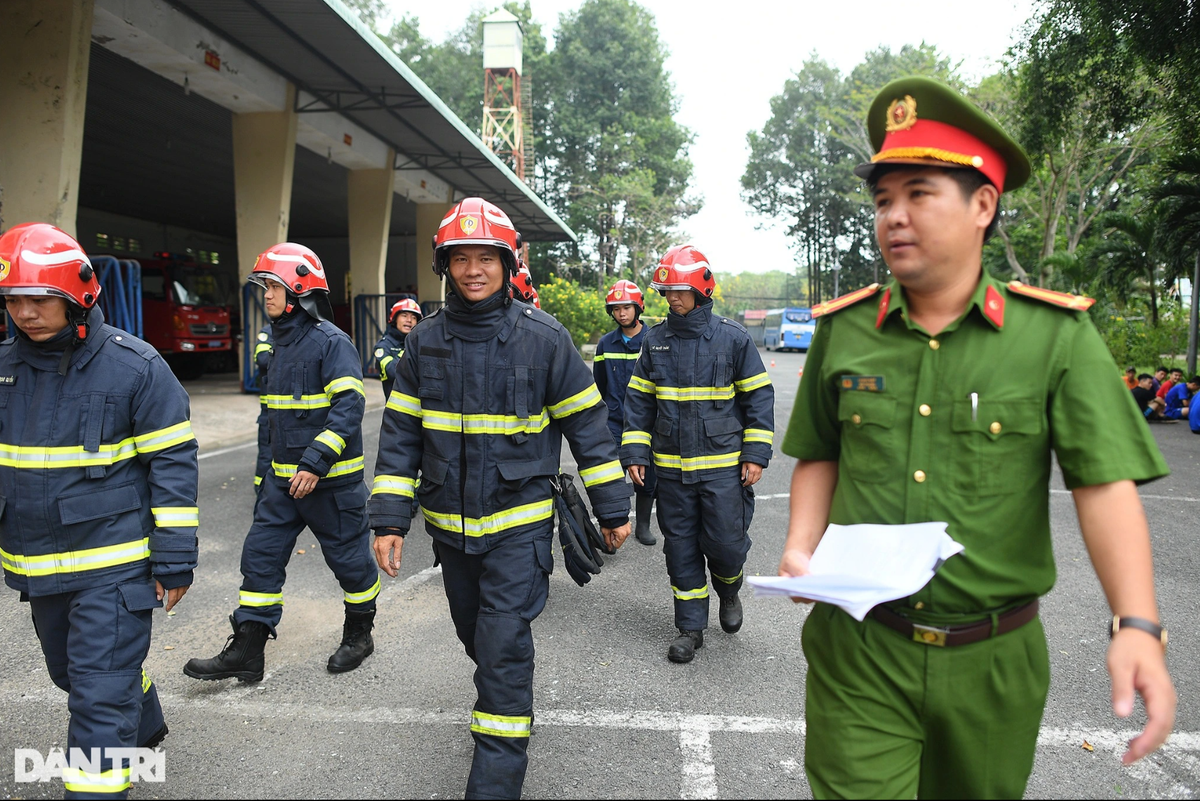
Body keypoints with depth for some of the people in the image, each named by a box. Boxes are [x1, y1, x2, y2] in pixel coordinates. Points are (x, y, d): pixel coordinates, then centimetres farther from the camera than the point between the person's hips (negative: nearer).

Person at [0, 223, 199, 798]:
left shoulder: (134, 365, -14)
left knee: (101, 696, -4)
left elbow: (173, 464, -12)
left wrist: (174, 560, -12)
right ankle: (144, 728, 52)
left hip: (113, 563, -7)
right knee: (72, 673, 26)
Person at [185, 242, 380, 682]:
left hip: (331, 477, -8)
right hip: (284, 476, 8)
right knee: (260, 555, 7)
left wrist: (316, 463, -27)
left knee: (348, 556, 7)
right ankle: (246, 650, 16)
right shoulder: (278, 341, 13)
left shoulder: (331, 341, -15)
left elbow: (349, 407, -22)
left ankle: (358, 634, 28)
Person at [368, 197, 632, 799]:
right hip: (450, 524, 4)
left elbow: (586, 424, -3)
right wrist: (389, 519, -2)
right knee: (477, 637, 21)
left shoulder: (543, 338, -8)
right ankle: (503, 697, 51)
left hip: (519, 522, -4)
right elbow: (400, 434, 3)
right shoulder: (425, 342, 0)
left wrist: (612, 507, 0)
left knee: (504, 648, -6)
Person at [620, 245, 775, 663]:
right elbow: (638, 399, 10)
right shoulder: (655, 340, 5)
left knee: (725, 541, -3)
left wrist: (755, 455, -4)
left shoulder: (733, 338, -3)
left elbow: (758, 396, 2)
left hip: (723, 464, -3)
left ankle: (728, 591, 33)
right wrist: (634, 453, 3)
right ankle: (691, 627, 23)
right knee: (680, 547, 9)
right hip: (671, 467, 3)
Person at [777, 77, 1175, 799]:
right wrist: (801, 548, -8)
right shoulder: (843, 329, -2)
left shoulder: (1057, 334, -8)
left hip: (993, 659, 1)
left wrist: (1137, 625, -23)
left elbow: (1107, 484, -11)